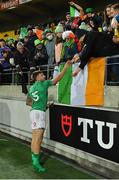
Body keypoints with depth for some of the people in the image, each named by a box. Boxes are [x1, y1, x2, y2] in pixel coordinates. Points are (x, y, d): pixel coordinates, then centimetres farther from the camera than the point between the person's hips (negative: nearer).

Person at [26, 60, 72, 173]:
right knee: (38, 137, -13)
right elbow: (57, 79, -7)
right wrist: (65, 67, -2)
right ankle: (36, 162, -17)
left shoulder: (31, 88, 18)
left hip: (34, 112, 9)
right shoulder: (43, 83, -3)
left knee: (35, 137, 11)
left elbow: (28, 102, 24)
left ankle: (34, 158, 18)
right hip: (39, 112, -9)